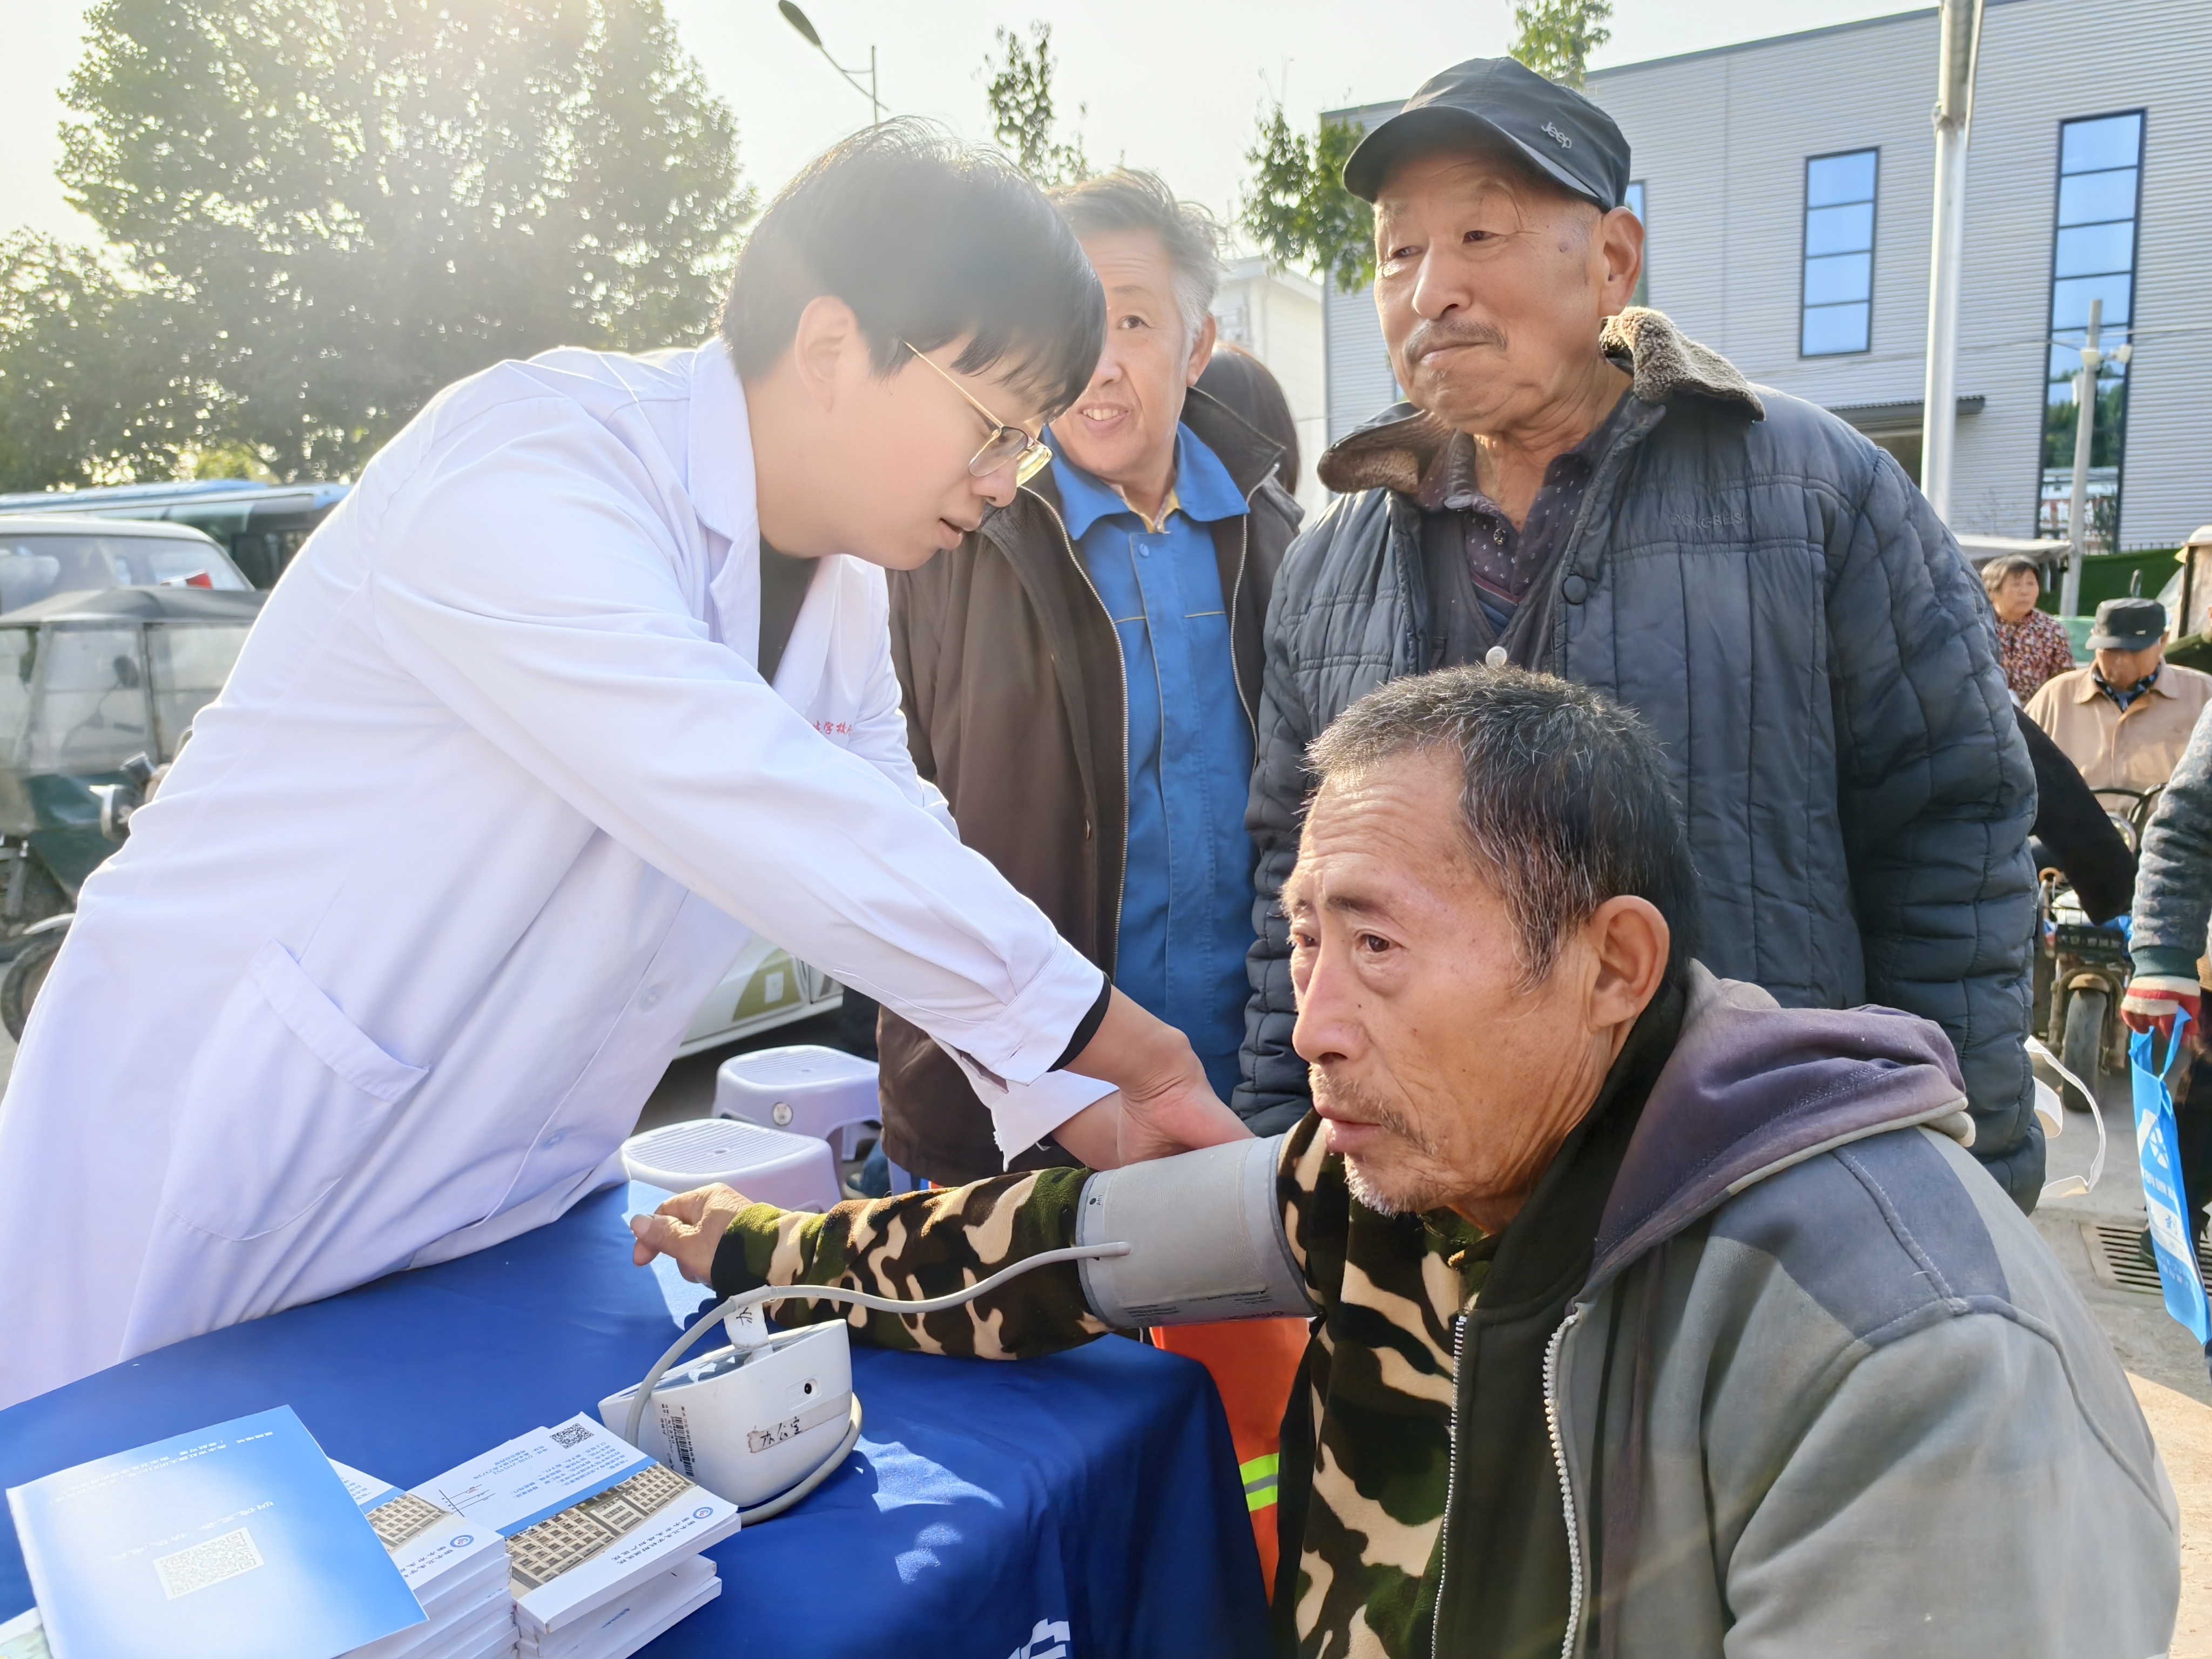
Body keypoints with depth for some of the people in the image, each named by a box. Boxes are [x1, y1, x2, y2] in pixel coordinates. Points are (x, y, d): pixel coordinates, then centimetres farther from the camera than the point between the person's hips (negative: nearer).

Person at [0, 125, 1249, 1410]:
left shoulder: (845, 592, 2)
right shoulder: (523, 473, -25)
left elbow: (907, 857, 7)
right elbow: (804, 841, -32)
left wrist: (1110, 1132, -2)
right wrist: (1148, 1055, -23)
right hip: (214, 1167, -6)